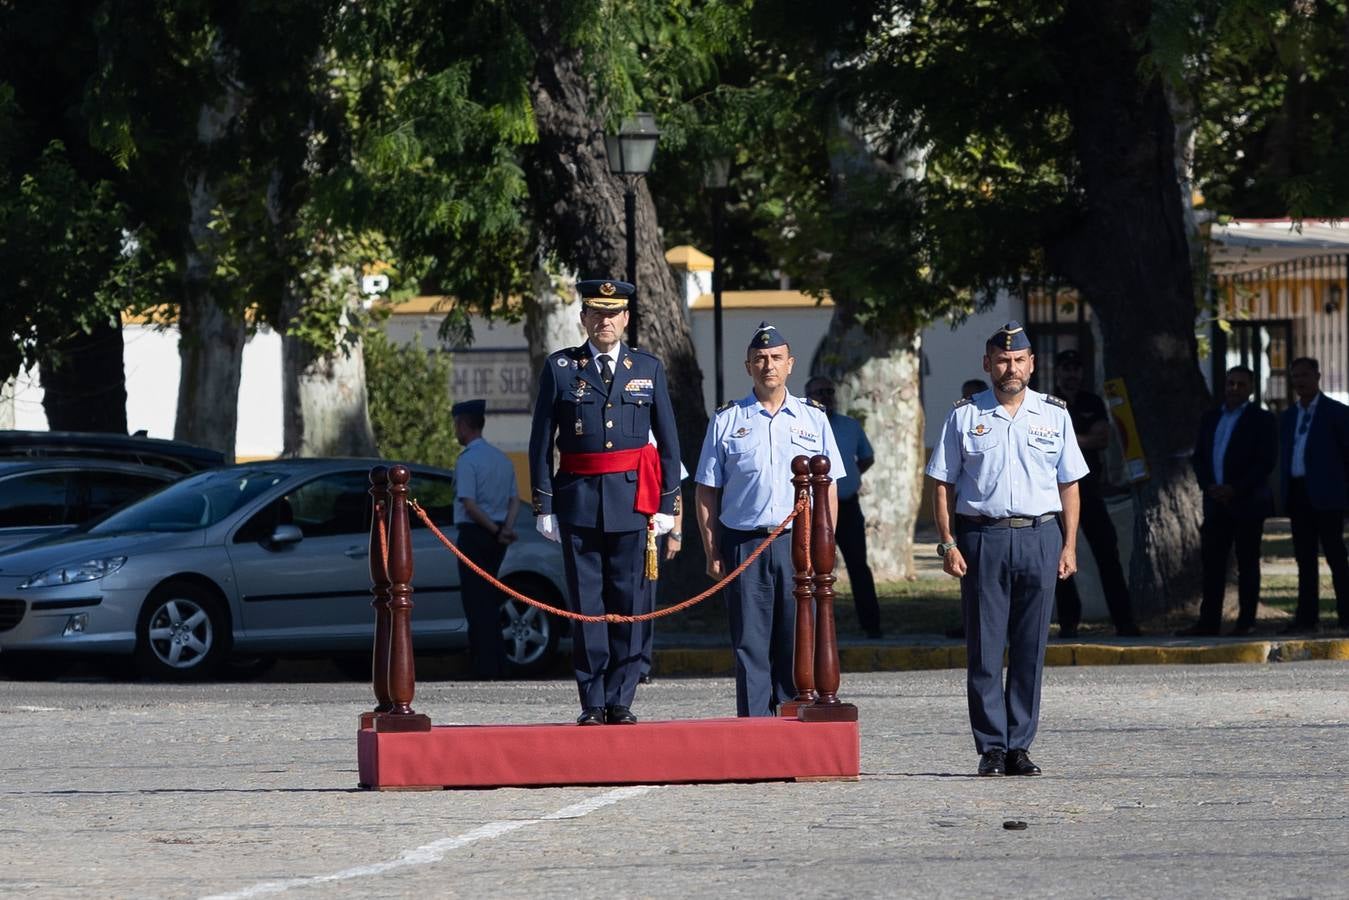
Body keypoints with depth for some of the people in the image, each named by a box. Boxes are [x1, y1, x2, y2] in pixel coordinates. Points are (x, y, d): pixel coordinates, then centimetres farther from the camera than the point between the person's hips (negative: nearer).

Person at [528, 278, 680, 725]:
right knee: (586, 604, 0)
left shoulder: (648, 369, 9)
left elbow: (668, 441, 11)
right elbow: (541, 443, 5)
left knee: (630, 603, -1)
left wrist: (666, 504, 5)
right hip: (578, 500, -1)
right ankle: (592, 704, 3)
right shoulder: (560, 369, 5)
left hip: (632, 500, 1)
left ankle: (620, 701, 5)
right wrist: (544, 505, 0)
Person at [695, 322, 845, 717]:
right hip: (743, 545, -1)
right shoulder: (727, 420, 8)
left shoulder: (813, 418, 11)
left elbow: (829, 491, 12)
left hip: (799, 546, 1)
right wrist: (713, 554, 0)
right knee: (750, 647, -2)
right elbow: (706, 493, 7)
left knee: (798, 644, -1)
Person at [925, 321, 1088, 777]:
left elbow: (1069, 484, 11)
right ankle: (991, 748, 0)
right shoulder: (965, 416, 6)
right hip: (982, 538, -1)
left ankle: (1019, 745, 7)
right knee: (984, 650, -3)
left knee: (1030, 650, 2)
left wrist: (1069, 546, 4)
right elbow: (943, 484, 6)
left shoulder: (1054, 415, 10)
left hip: (1039, 538, 1)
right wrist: (948, 543, -3)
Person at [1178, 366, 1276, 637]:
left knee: (1247, 564, 1)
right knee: (1212, 562, 2)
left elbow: (1266, 462, -9)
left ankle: (1246, 622, 3)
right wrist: (1209, 486, -4)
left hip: (1246, 502, -5)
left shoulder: (1261, 419, -2)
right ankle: (1208, 622, 3)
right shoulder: (1211, 418, 14)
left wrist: (1235, 490, -16)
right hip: (1216, 502, 5)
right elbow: (1199, 457, 14)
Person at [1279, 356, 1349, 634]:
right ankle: (1306, 617, 6)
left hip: (1326, 496, -6)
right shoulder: (1289, 416, 17)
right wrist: (1286, 494, 10)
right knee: (1304, 558, 6)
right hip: (1298, 496, 6)